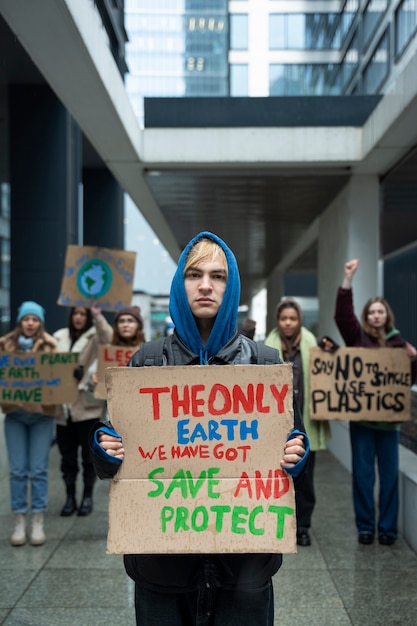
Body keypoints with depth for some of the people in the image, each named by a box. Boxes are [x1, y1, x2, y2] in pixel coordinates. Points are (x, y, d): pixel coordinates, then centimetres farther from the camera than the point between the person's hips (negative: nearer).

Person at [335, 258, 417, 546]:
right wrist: (348, 279, -23)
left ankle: (388, 528, 15)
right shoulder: (358, 337, 1)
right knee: (363, 473, 4)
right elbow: (342, 315, -16)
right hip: (361, 417, -1)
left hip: (389, 418, 1)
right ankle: (365, 527, 15)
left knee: (390, 474, 5)